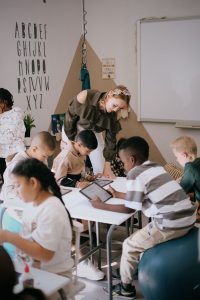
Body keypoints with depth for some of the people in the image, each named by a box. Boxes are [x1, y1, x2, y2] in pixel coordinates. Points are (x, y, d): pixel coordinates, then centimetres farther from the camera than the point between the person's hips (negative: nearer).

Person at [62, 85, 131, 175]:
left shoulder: (113, 115, -22)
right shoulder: (85, 97, -33)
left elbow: (111, 140, -14)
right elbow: (70, 116, -19)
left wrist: (107, 164, -17)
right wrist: (71, 139, -14)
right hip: (74, 130, -2)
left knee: (100, 169, -5)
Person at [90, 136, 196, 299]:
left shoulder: (135, 173, -9)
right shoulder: (156, 168, 15)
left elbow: (129, 209, -3)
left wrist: (101, 205, 7)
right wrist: (118, 194, 34)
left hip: (171, 225, -8)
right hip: (188, 218, 8)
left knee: (130, 245, 11)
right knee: (142, 236, 29)